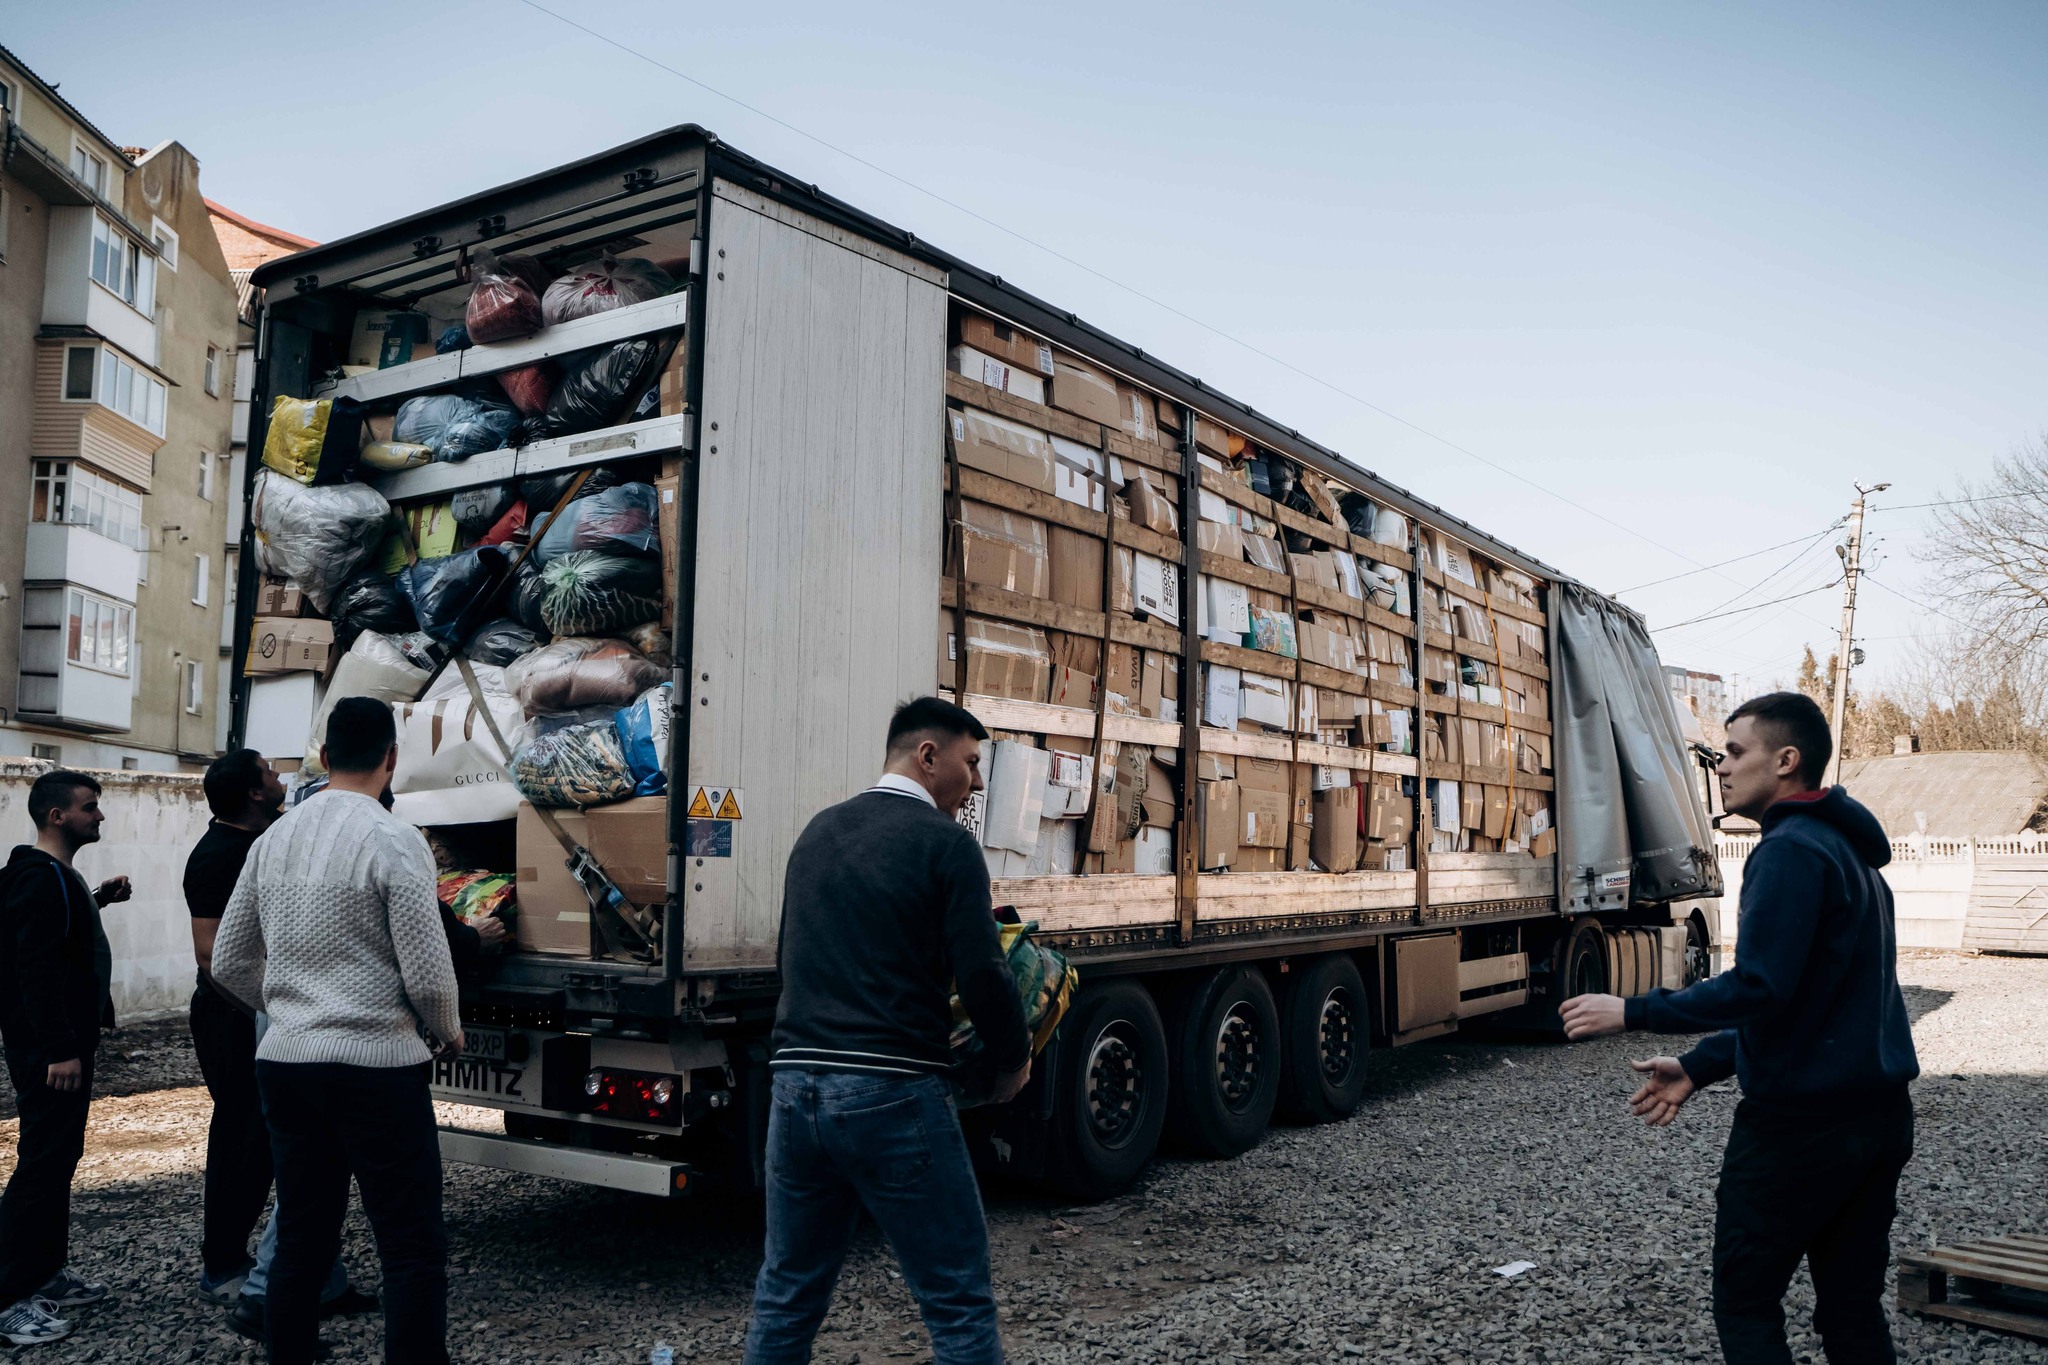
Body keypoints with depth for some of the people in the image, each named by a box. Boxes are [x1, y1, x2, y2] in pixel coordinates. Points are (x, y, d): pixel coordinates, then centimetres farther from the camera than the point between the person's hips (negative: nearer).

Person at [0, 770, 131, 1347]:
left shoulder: (58, 874, 13)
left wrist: (97, 900, 17)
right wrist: (59, 1050, -26)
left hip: (65, 1042, 10)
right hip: (48, 1051, -10)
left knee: (60, 1157, 16)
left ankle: (46, 1272, 26)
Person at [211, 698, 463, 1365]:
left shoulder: (272, 839, 7)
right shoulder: (394, 840, -13)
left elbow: (228, 965, 15)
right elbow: (428, 975, -14)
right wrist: (447, 1033, 5)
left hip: (283, 1062, 7)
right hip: (374, 1066, -7)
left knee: (301, 1241, 17)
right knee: (413, 1250, -1)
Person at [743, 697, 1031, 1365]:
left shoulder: (817, 832, 14)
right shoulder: (944, 842, -7)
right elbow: (981, 975, -12)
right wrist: (1014, 1061, 5)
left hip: (796, 1083, 7)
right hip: (892, 1094, -7)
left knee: (785, 1297, 18)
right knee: (959, 1303, 4)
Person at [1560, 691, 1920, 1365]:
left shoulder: (1791, 850, -16)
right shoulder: (1850, 851, 15)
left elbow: (1759, 987, -25)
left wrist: (1633, 1012, -14)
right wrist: (1699, 1067, 16)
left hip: (1801, 1124, -9)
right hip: (1879, 1114, 9)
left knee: (1745, 1301, 4)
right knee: (1853, 1308, 15)